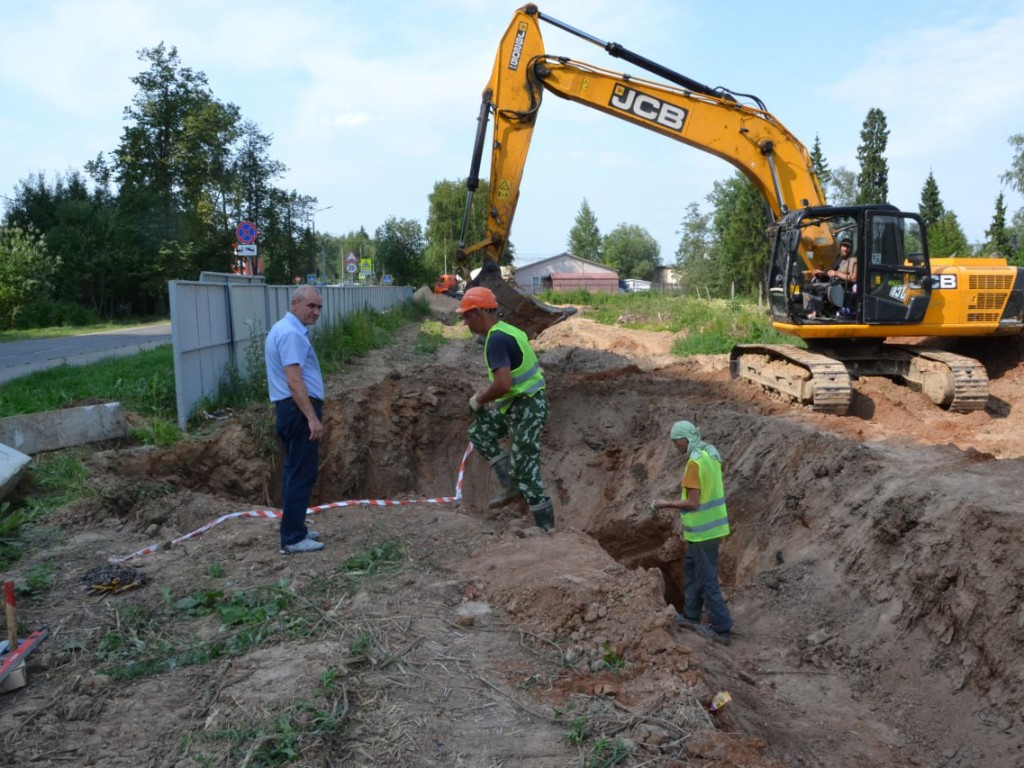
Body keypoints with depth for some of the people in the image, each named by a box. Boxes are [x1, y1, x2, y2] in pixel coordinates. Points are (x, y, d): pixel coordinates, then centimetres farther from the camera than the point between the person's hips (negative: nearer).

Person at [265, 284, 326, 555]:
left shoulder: (283, 329, 17)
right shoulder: (291, 333, -17)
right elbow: (294, 381, -25)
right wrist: (312, 417, -28)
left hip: (291, 409, 11)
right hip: (299, 410, -11)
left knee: (295, 471, 16)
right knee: (302, 474, -7)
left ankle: (294, 529, 25)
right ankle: (292, 539, -2)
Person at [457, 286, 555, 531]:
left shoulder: (496, 339, -21)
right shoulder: (505, 330, 11)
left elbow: (503, 384, -31)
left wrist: (478, 400, -14)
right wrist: (485, 394, 16)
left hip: (526, 409, -10)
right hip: (517, 404, 10)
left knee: (525, 471, -3)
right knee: (479, 431, 19)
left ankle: (547, 529, 8)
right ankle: (511, 486, 18)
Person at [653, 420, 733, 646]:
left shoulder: (695, 462, -23)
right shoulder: (710, 455, 7)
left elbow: (692, 503, -23)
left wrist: (668, 504, -10)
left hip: (703, 531, -10)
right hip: (710, 525, 10)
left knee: (707, 579, 1)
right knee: (692, 568, 21)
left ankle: (721, 629, 9)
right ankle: (691, 616, 31)